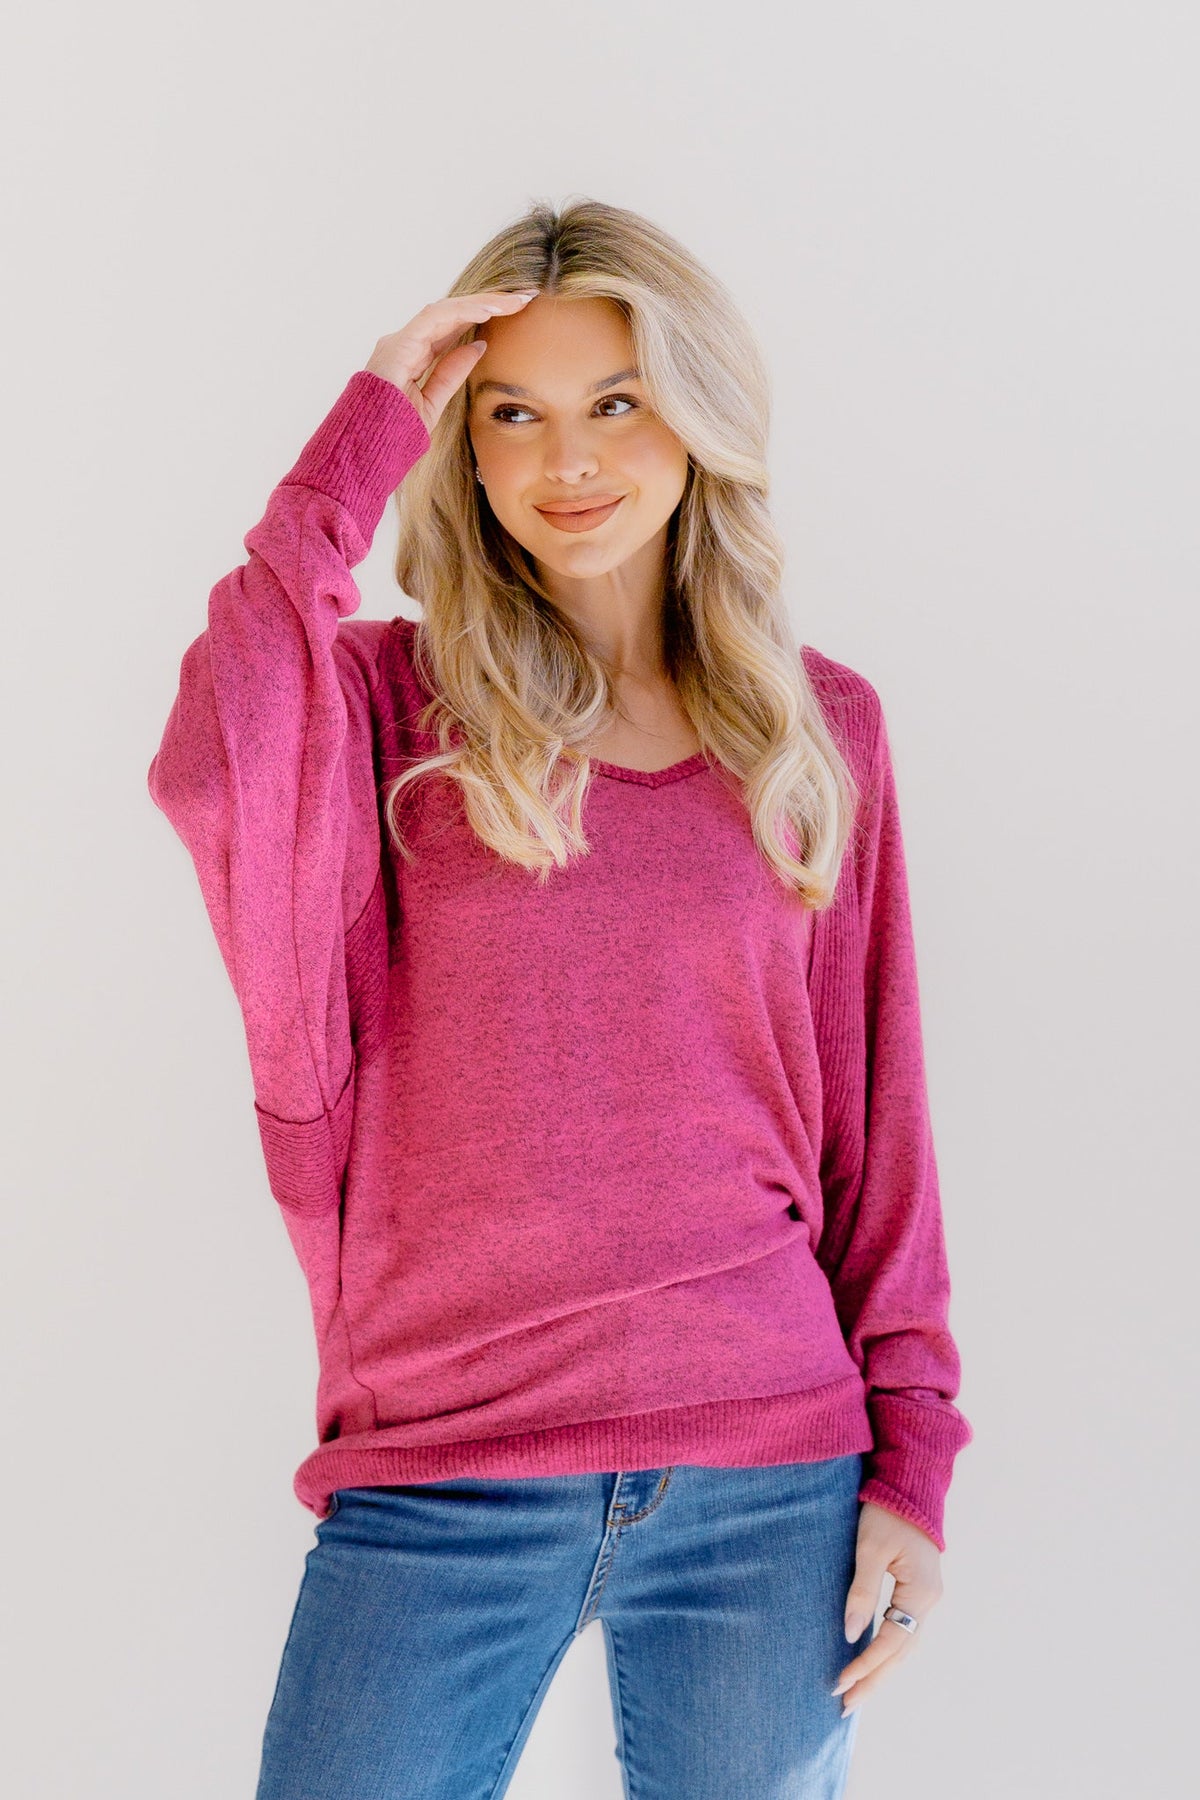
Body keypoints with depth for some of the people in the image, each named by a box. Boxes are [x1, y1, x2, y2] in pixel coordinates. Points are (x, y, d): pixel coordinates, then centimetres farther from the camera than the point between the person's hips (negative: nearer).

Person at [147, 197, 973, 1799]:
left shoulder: (819, 728, 6)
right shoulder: (392, 704, 1)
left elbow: (875, 1112, 7)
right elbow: (210, 779, -23)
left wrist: (914, 1454, 3)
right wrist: (363, 443, -13)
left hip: (772, 1482, 2)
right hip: (436, 1479, -1)